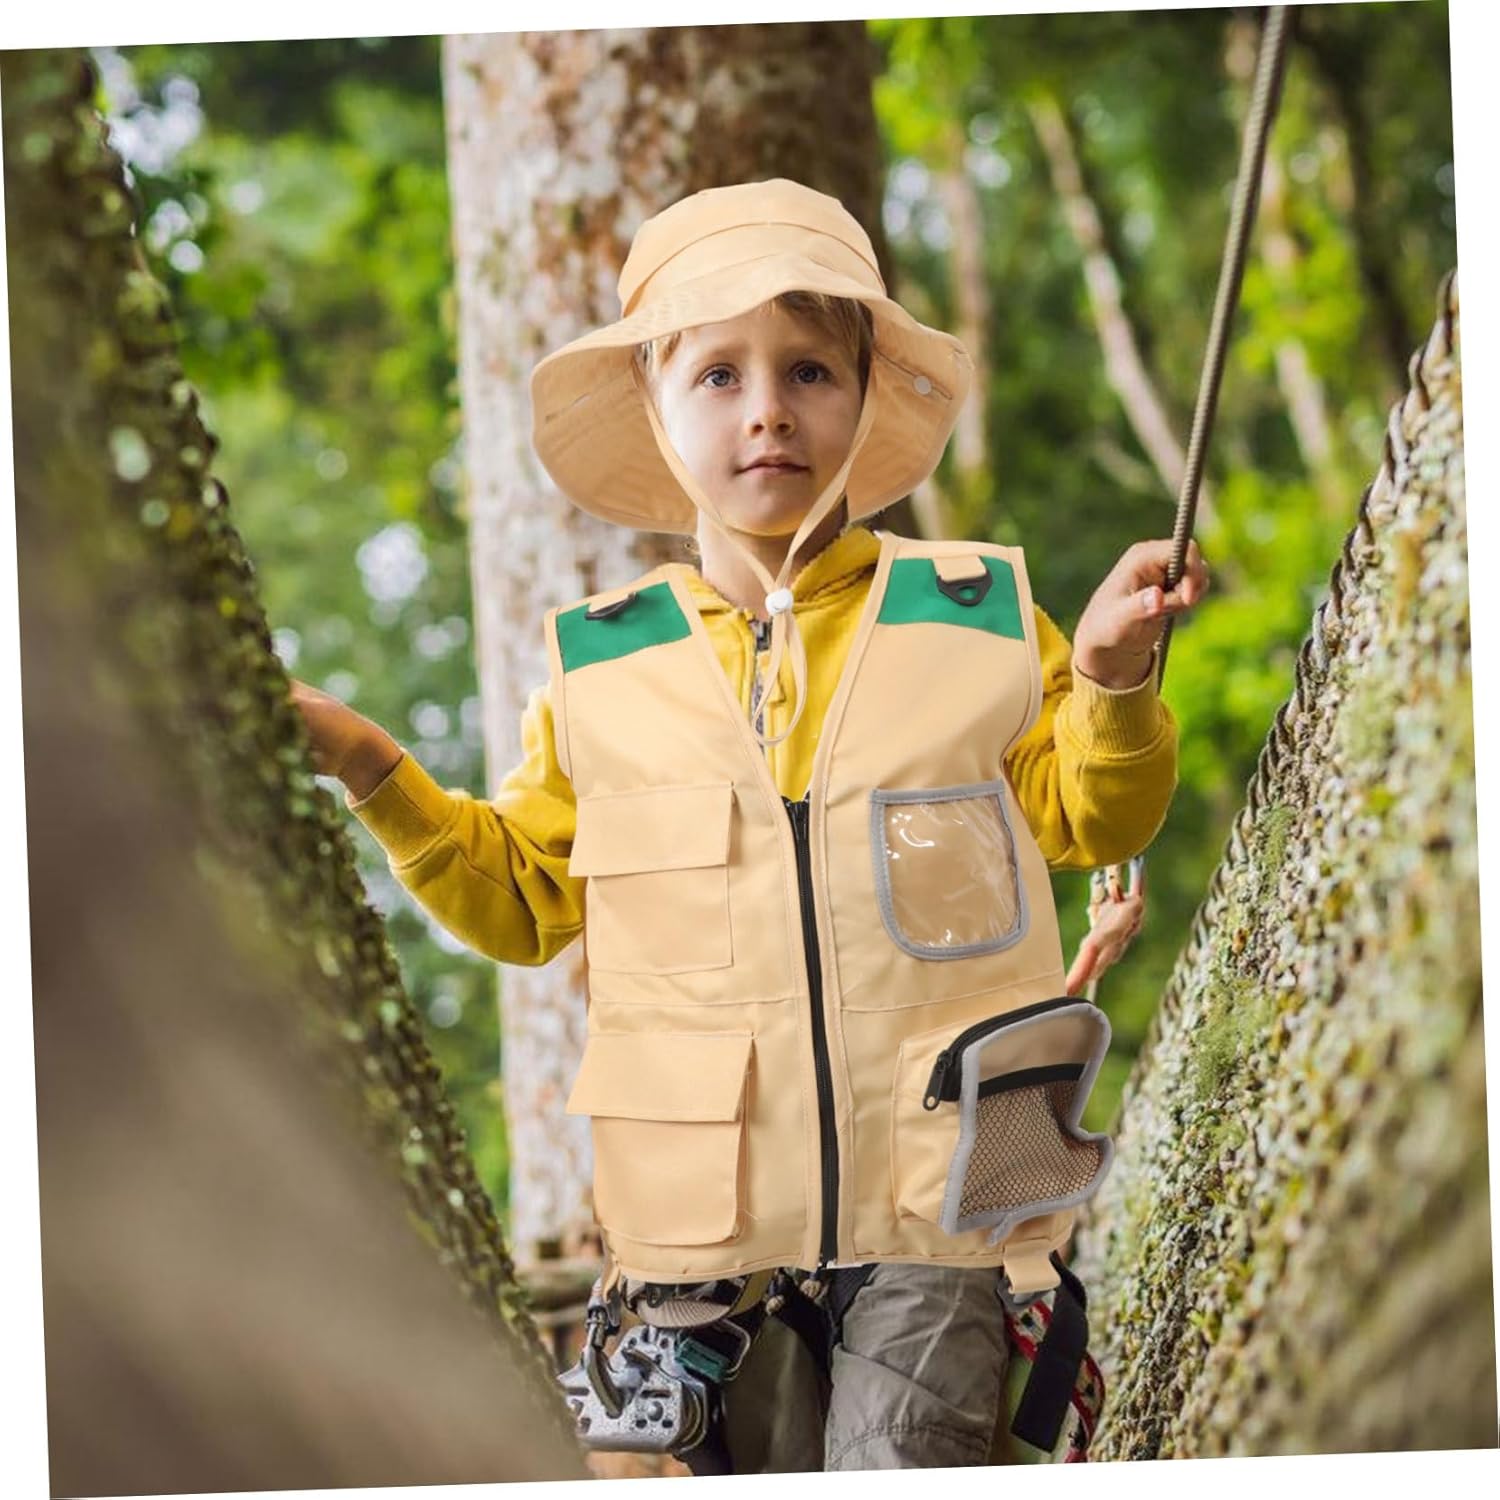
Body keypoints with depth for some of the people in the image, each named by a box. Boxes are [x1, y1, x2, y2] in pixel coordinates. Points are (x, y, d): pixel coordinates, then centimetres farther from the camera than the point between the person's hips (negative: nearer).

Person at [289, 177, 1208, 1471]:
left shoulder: (977, 617, 3)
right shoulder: (600, 666, 5)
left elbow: (1086, 825, 12)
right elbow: (522, 896, 14)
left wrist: (1111, 683, -7)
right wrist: (371, 769, 2)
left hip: (936, 1197, -1)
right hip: (711, 1211, 2)